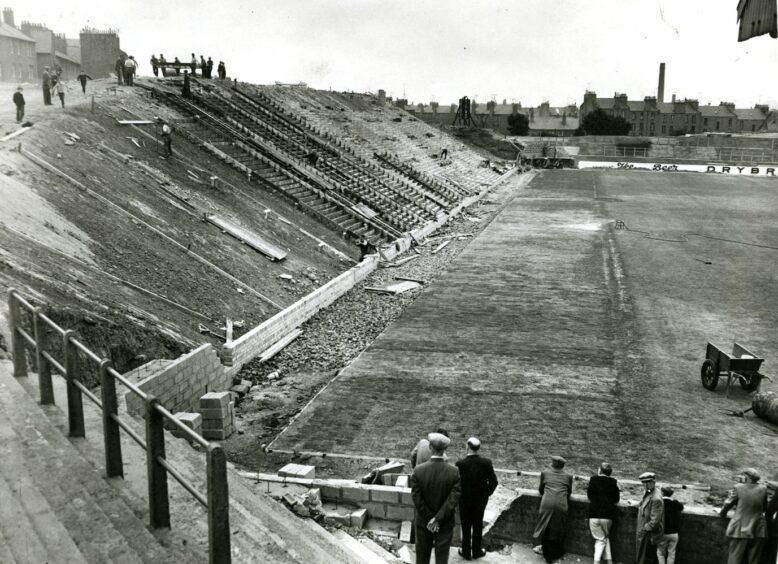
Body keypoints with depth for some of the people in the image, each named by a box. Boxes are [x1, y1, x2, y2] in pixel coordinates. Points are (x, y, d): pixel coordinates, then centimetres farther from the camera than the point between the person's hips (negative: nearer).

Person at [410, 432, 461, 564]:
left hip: (423, 522, 0)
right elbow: (453, 500, -19)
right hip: (445, 523, 0)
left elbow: (417, 500, -16)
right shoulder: (454, 472, -15)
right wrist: (437, 520, -17)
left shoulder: (418, 471, -17)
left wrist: (430, 520, -8)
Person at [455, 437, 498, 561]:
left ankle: (466, 552, 25)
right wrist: (487, 493, 6)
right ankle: (476, 551, 28)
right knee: (478, 526, 17)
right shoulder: (486, 463, -14)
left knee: (466, 527, 14)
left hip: (464, 500, -2)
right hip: (481, 500, 2)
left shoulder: (460, 464, -21)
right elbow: (493, 482, -9)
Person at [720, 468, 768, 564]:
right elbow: (764, 508, 14)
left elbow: (728, 503, 3)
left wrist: (722, 513, 22)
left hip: (740, 530, -3)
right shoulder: (763, 489, 2)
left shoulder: (738, 488, -6)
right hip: (758, 531, 3)